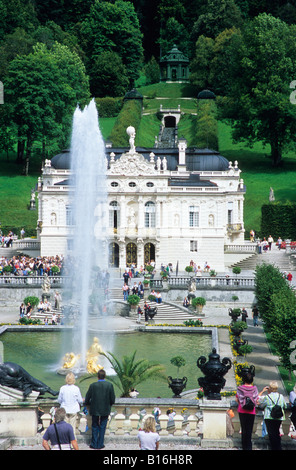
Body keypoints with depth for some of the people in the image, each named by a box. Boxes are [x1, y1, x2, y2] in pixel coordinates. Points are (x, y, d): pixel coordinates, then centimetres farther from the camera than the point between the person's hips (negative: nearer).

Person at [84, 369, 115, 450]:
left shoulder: (93, 385, -10)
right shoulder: (109, 385, -9)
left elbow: (87, 399, -4)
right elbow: (112, 400, -6)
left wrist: (87, 403, 18)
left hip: (95, 410, 0)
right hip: (105, 411, 0)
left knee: (95, 428, 12)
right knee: (102, 428, 10)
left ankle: (94, 444, 14)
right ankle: (100, 444, 11)